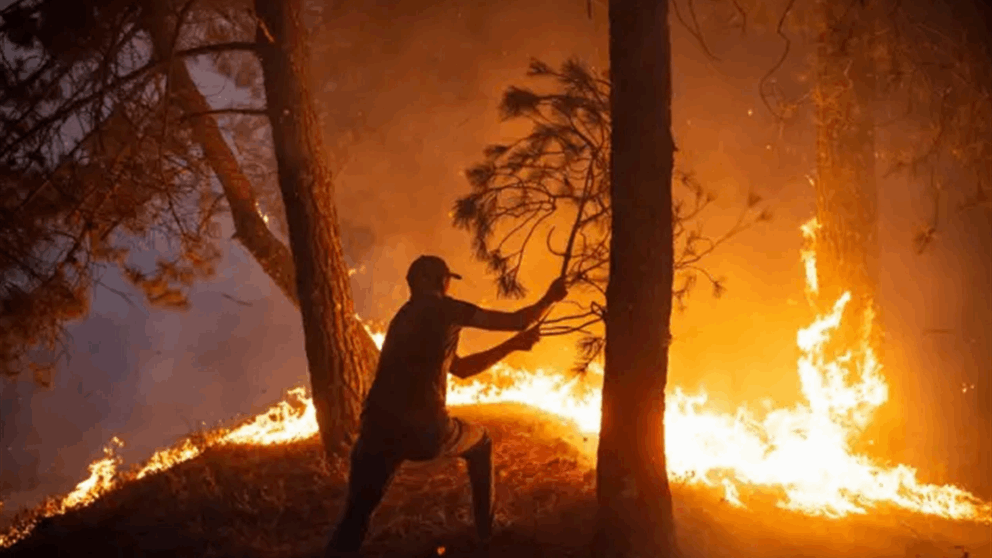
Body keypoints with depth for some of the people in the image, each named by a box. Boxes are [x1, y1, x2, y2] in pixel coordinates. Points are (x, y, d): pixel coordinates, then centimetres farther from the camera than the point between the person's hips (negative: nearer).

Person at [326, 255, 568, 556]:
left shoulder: (405, 318, 25)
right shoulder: (443, 308, 2)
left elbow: (461, 368, 31)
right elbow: (514, 320, 4)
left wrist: (513, 345, 34)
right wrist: (550, 298, 22)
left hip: (379, 432, 5)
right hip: (426, 431, -5)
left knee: (355, 517, 8)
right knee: (480, 442, 27)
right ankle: (485, 533, 38)